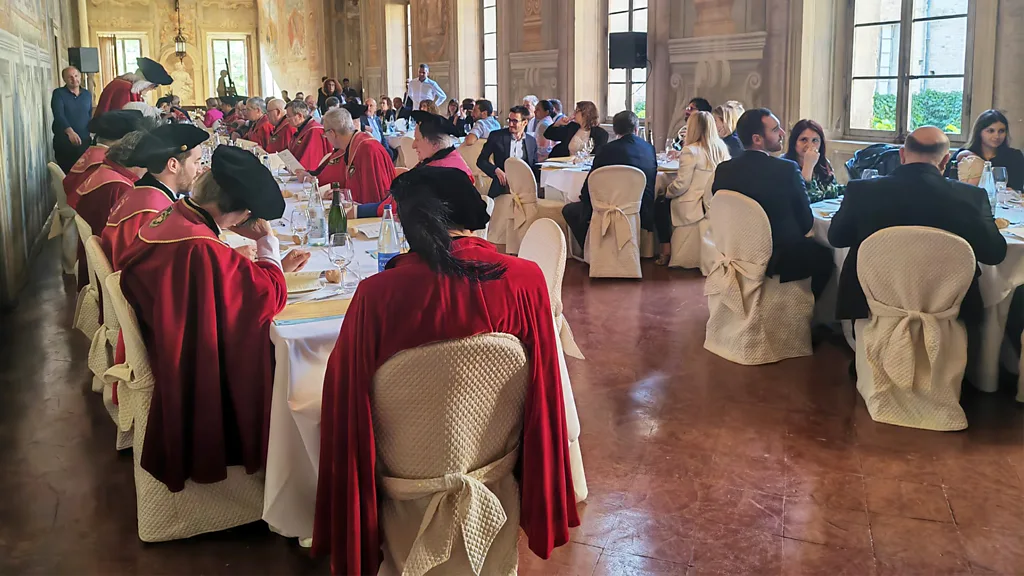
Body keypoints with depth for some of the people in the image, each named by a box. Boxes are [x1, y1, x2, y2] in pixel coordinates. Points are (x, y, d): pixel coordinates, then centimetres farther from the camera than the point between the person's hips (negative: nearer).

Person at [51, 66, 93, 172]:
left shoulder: (87, 94, 11)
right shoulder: (58, 93, -3)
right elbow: (59, 115, -17)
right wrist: (70, 131, -34)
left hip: (84, 141, 4)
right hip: (64, 142, -4)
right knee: (66, 174, -4)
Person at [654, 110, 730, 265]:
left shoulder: (690, 151, -18)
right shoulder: (722, 148, 3)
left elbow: (681, 185, -18)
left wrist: (667, 192, 3)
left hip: (692, 208, -7)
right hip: (715, 205, 7)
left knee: (660, 204, 21)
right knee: (664, 201, 27)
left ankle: (666, 250, 18)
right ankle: (667, 249, 28)